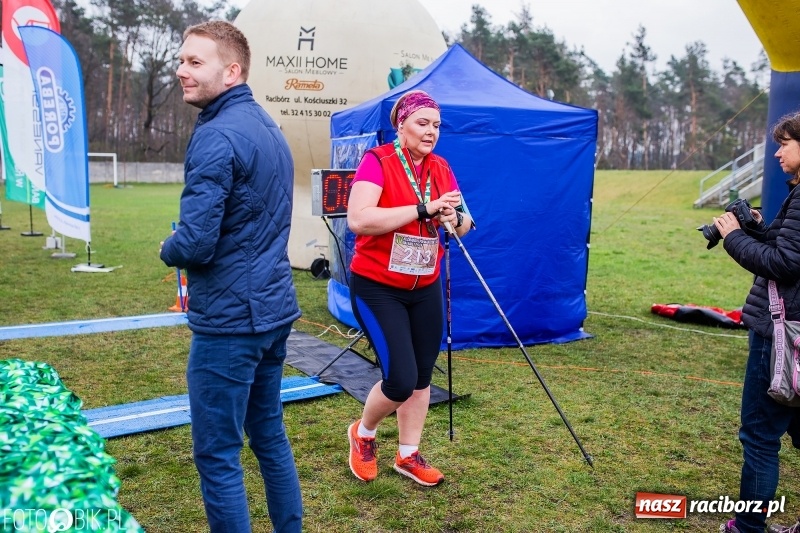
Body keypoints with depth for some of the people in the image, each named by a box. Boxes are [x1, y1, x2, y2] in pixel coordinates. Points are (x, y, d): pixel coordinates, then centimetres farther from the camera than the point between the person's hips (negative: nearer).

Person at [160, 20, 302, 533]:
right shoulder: (268, 125, 12)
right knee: (270, 436, 20)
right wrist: (186, 246, 13)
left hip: (230, 318, -9)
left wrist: (168, 249, -1)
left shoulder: (217, 135, -17)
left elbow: (194, 244, -22)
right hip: (274, 308, 10)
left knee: (217, 455, 4)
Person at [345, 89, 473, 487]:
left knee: (421, 377, 11)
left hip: (426, 288, 6)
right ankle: (362, 434, 22)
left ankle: (408, 455, 30)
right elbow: (358, 219, -28)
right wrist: (423, 208, -27)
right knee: (400, 379, -10)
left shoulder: (441, 168, 5)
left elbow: (464, 226, 9)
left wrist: (454, 218, -15)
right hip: (377, 288, -6)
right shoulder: (377, 161, -14)